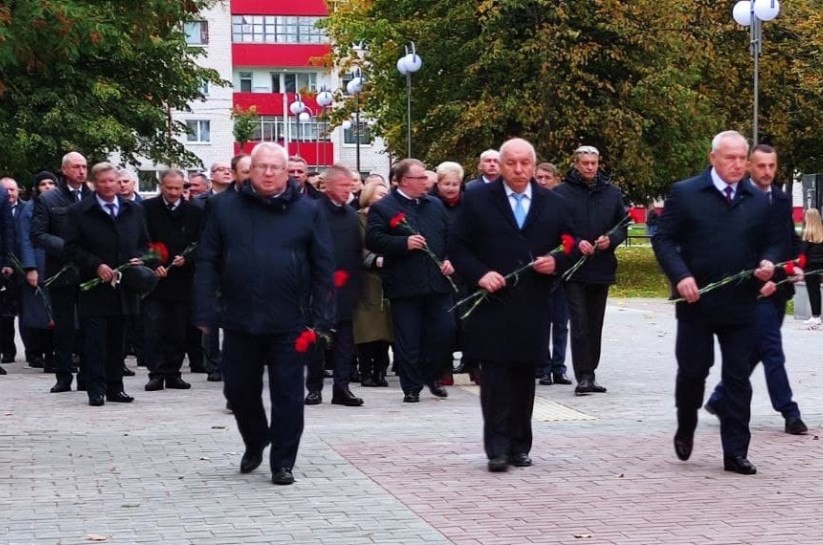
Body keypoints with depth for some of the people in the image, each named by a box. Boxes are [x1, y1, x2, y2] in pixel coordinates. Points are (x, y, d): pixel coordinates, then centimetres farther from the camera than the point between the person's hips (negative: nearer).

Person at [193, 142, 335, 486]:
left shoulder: (307, 212, 2)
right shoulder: (225, 209, 4)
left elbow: (323, 268, 2)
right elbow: (207, 263, 3)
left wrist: (321, 319, -5)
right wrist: (205, 313, -4)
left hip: (289, 324, -2)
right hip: (239, 321, 2)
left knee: (287, 394, 2)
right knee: (240, 390, 12)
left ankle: (282, 463, 13)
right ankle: (255, 444, 37)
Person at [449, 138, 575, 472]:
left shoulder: (554, 204, 9)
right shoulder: (477, 200, 2)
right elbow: (458, 248, 2)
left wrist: (555, 263, -8)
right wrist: (479, 274, -13)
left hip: (534, 309, 3)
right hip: (492, 306, -2)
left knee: (525, 378, 8)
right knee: (495, 376, -5)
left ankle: (519, 445, 16)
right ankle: (497, 447, -4)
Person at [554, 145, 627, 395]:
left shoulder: (612, 193, 10)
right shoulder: (562, 193, -2)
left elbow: (623, 225, 13)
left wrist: (611, 239, -7)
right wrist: (576, 243, -16)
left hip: (602, 269, 4)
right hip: (574, 269, -4)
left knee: (595, 325, 10)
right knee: (580, 324, -9)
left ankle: (589, 373, 18)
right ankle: (584, 377, -10)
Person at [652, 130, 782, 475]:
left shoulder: (759, 200, 9)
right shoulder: (684, 193, -1)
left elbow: (774, 242, 15)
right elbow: (663, 239, -3)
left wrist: (769, 263, -8)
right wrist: (680, 276, -17)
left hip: (741, 304, 2)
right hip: (696, 301, -2)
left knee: (738, 379, 3)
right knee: (692, 371, 3)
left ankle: (735, 452, 7)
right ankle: (685, 429, 30)